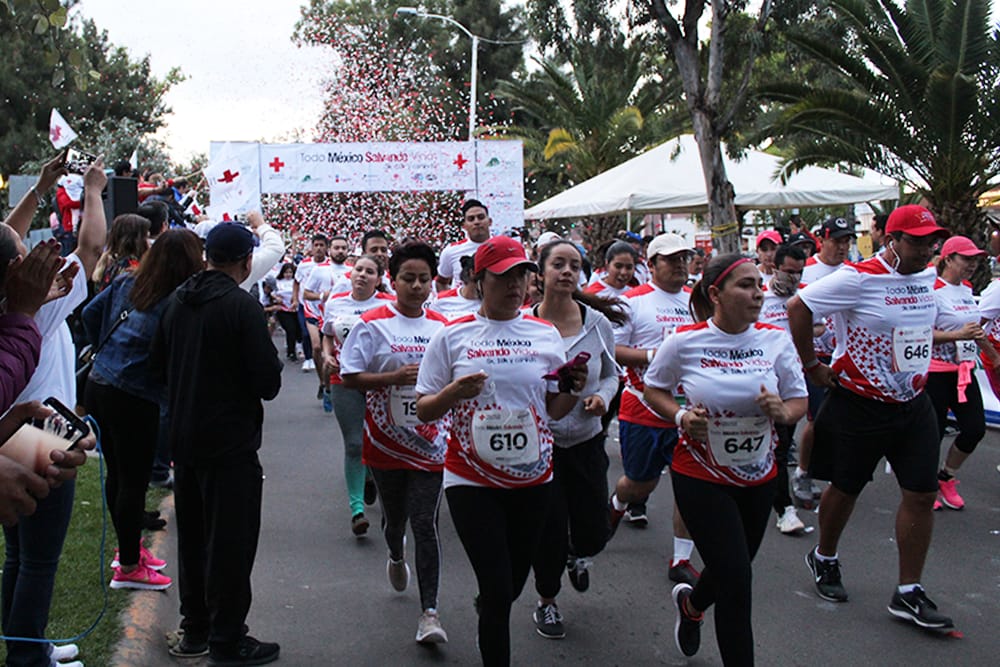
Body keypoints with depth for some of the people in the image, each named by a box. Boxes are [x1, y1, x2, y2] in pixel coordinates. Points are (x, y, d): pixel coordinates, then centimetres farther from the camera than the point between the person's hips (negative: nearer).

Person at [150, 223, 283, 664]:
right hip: (230, 442, -7)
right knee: (231, 541, 3)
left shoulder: (176, 301, 4)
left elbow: (158, 367, 11)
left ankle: (194, 630, 30)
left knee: (192, 534, 18)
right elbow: (268, 382, -18)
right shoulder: (241, 305, -18)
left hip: (184, 439, 7)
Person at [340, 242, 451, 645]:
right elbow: (349, 377, -8)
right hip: (386, 440, -1)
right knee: (394, 515, 17)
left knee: (425, 524, -5)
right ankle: (396, 557, 53)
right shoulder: (373, 324, -6)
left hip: (430, 441, 1)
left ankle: (429, 611, -1)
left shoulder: (442, 326, 5)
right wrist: (395, 377, -20)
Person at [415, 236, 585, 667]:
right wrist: (454, 393, -20)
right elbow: (424, 411, -1)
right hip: (472, 480, -3)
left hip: (532, 478, 3)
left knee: (513, 584, 15)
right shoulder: (453, 336, -3)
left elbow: (554, 410, 9)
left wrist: (573, 389, -11)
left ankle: (487, 622, 48)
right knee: (498, 591, -6)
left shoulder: (546, 334, 4)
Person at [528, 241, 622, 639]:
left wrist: (603, 397, -8)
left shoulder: (598, 322, -2)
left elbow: (611, 373, 12)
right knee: (549, 531, 3)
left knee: (593, 533, 5)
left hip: (586, 442, 3)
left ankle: (576, 556, 45)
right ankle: (546, 601, 31)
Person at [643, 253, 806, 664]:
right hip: (701, 476, -4)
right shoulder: (684, 342, -13)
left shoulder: (776, 340, -6)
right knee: (736, 584, -6)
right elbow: (653, 390, 1)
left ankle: (691, 604, 55)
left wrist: (782, 411, -21)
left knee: (730, 573, 21)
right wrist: (681, 417, -18)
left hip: (759, 478, 4)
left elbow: (799, 401, 1)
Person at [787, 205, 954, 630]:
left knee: (922, 494, 2)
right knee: (846, 489, 10)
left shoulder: (928, 276, 5)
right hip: (860, 404, -6)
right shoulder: (860, 279, -18)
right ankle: (824, 558, 36)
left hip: (914, 403, 6)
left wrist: (916, 369, 15)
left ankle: (908, 594, 13)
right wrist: (813, 366, -12)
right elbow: (797, 307, -17)